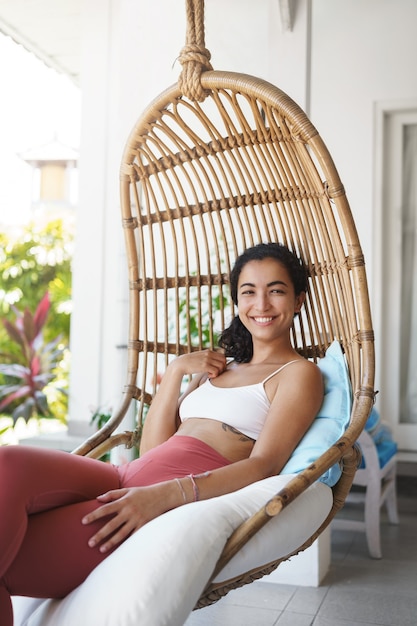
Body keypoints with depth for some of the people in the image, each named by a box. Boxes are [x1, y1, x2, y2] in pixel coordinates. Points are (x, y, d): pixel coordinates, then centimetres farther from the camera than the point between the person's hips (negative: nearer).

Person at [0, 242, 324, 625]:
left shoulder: (299, 373, 9)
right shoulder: (217, 368, 29)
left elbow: (264, 465, -8)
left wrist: (166, 495, -23)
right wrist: (177, 369, 12)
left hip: (183, 499, -6)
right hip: (132, 480, 6)